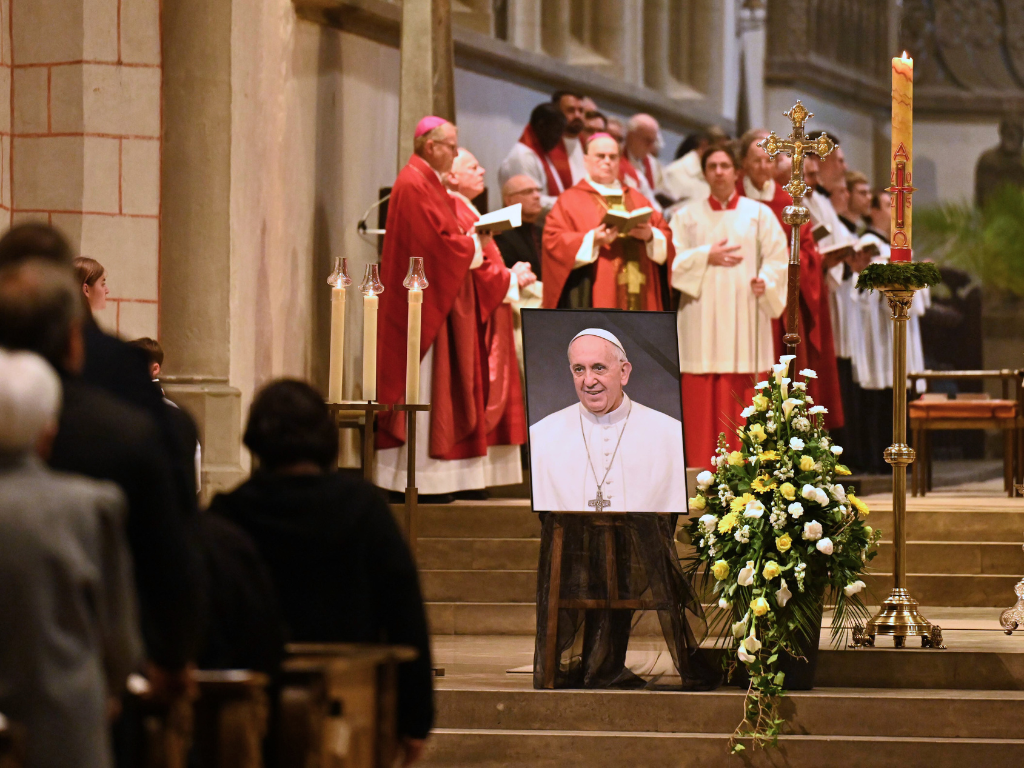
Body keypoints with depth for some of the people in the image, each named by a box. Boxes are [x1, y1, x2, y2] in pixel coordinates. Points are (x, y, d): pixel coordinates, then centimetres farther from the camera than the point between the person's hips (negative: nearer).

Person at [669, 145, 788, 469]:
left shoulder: (760, 214, 11)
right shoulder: (688, 216, 13)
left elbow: (777, 259, 5)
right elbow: (674, 260, 5)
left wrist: (766, 283, -13)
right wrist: (706, 257, -8)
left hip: (745, 316, 0)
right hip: (702, 318, 0)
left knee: (745, 399, -6)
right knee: (702, 403, -5)